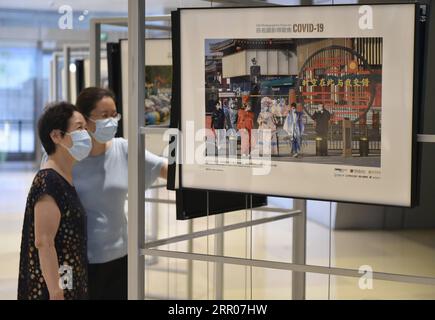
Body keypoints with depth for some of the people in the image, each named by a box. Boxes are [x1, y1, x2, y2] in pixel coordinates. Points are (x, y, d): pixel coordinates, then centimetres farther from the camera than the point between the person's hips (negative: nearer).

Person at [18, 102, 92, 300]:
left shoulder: (65, 179, 11)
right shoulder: (48, 182, -17)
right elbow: (43, 242, -22)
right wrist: (56, 294, -24)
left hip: (70, 285, 9)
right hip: (53, 288, -9)